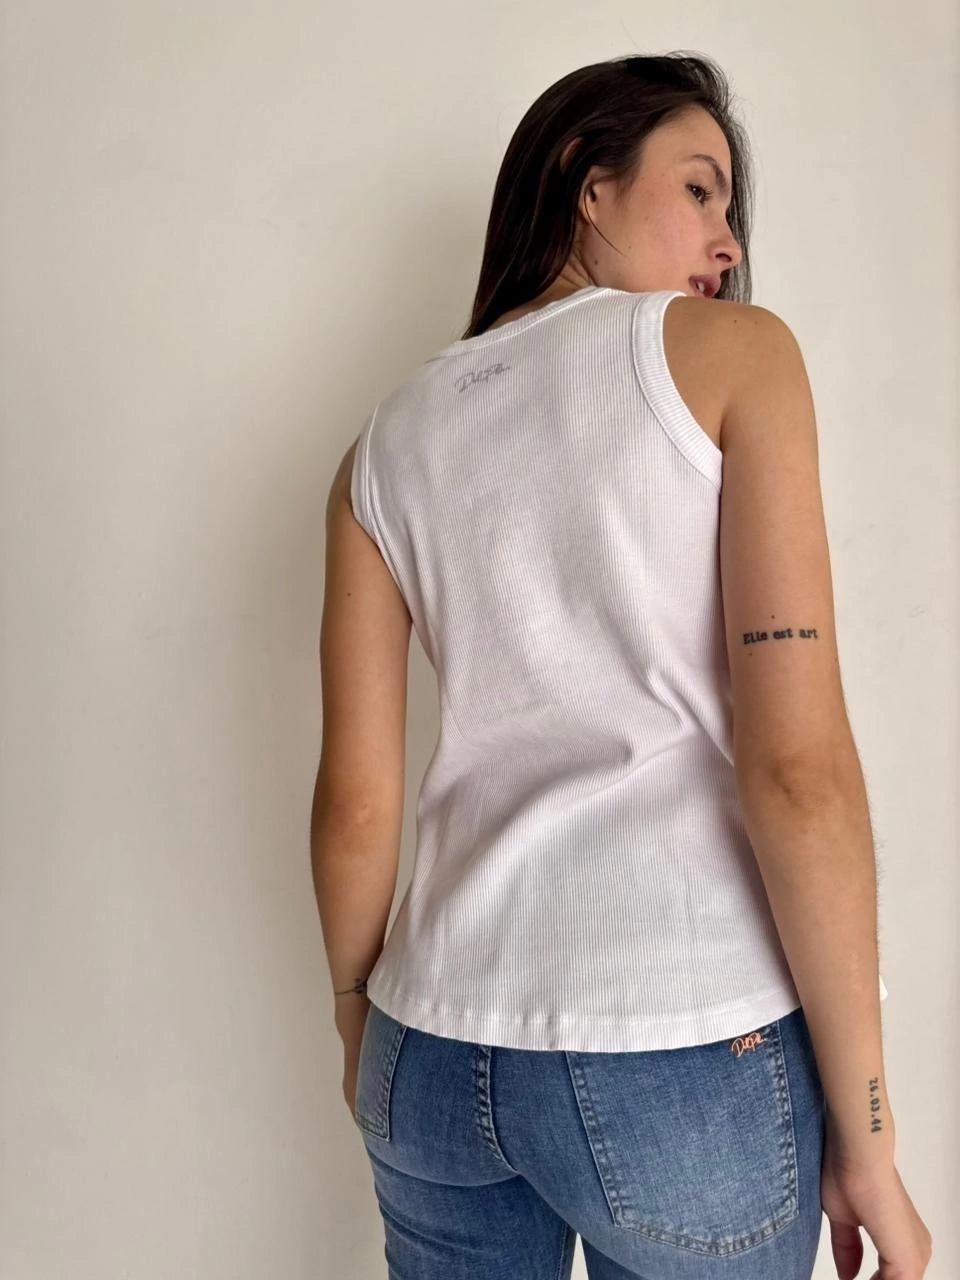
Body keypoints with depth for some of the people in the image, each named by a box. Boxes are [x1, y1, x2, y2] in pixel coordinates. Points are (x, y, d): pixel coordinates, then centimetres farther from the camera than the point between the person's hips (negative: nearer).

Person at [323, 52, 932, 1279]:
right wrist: (865, 1136, -6)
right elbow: (798, 765, -13)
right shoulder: (732, 351, -3)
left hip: (439, 1049, 4)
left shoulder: (392, 438, 9)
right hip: (692, 1050, -4)